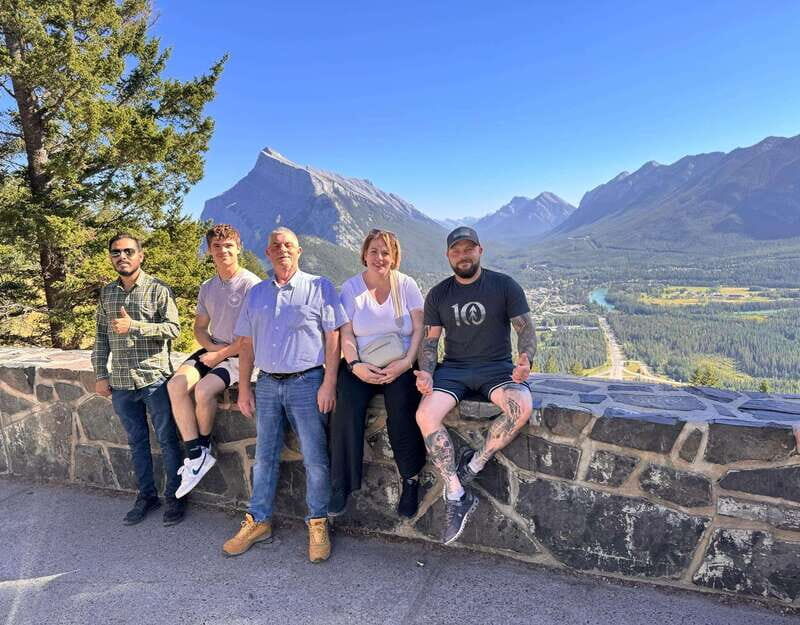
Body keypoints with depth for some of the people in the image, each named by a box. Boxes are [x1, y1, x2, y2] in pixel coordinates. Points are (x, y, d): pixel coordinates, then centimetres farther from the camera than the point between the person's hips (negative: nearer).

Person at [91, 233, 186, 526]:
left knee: (167, 440, 4)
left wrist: (134, 326, -21)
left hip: (155, 379, -4)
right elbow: (101, 336, 13)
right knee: (137, 442, 15)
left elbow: (173, 327, -11)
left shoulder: (158, 289, -5)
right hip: (121, 383, 5)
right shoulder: (107, 293, 10)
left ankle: (174, 496, 19)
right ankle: (146, 495, 30)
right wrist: (100, 375, 9)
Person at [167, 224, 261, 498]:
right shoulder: (207, 287, 13)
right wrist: (212, 346, -4)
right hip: (213, 350, 6)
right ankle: (196, 455, -12)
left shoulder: (251, 284, -10)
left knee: (204, 389, -28)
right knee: (176, 384, -18)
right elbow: (199, 327, 17)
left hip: (241, 354, -6)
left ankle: (202, 448, 0)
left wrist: (221, 354, -14)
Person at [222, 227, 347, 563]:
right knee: (264, 457, 13)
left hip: (306, 381, -4)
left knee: (315, 459, 1)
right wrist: (244, 387, 8)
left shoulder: (319, 287, -1)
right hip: (267, 383, 4)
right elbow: (246, 343, 13)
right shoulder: (256, 293, 13)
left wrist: (328, 384, -13)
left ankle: (318, 523, 18)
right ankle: (258, 521, 27)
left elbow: (333, 338, -5)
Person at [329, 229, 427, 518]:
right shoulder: (351, 287, 7)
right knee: (346, 406, -25)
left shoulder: (406, 284, 5)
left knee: (401, 407, -28)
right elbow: (347, 334, 1)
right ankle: (341, 486, -10)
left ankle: (411, 479, -7)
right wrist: (355, 365, -15)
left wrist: (406, 362, -15)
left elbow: (419, 330, 0)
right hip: (362, 366, 1)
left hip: (399, 364, -1)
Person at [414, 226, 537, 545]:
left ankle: (473, 465, -13)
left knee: (522, 407, -33)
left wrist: (525, 359, -22)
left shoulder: (505, 286, 2)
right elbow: (430, 340, 8)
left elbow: (527, 328, -1)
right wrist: (426, 372, -12)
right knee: (425, 415, -27)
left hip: (496, 366, -1)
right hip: (453, 368, 2)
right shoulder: (438, 295, 9)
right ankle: (456, 495, -14)